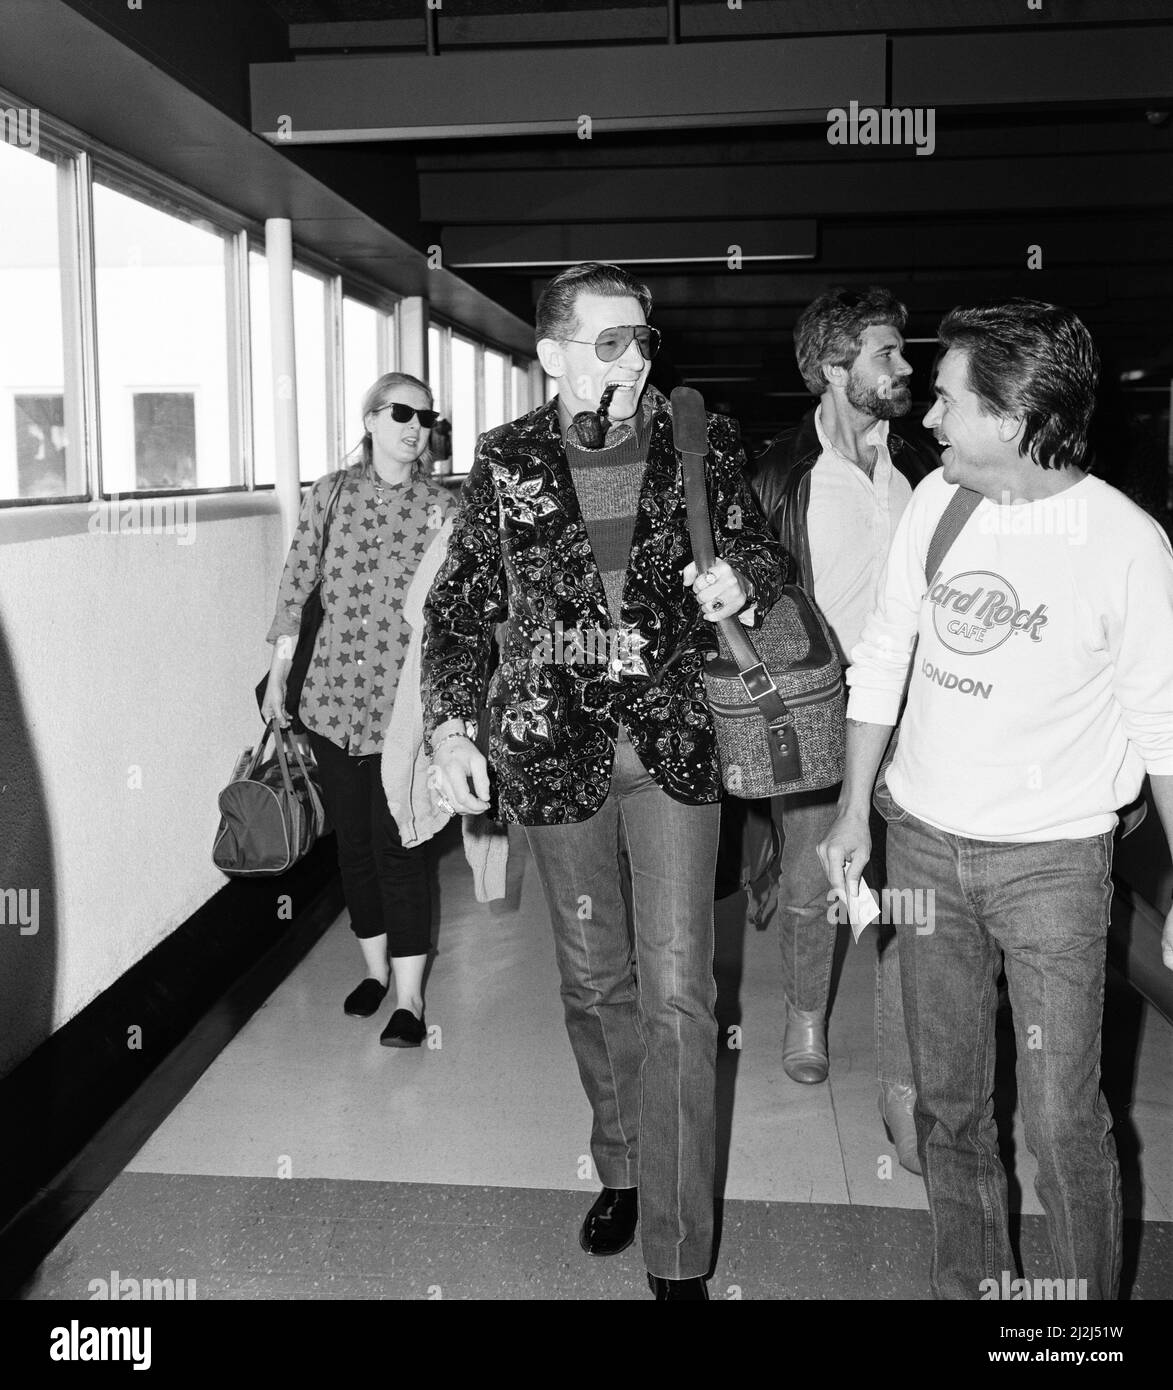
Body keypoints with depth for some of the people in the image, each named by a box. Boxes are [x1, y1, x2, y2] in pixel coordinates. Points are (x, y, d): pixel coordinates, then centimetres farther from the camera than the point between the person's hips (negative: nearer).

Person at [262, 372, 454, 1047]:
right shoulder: (329, 493, 6)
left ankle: (410, 996, 6)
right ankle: (375, 967, 29)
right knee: (353, 835, 11)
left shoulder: (443, 507, 0)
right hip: (330, 695, 3)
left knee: (399, 841, -4)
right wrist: (278, 676, 9)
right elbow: (297, 586, 9)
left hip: (405, 700, -3)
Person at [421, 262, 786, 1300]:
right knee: (595, 985, 15)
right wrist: (450, 725, -4)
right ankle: (622, 1168, 38)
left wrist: (740, 579, -12)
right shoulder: (508, 462, 1)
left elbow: (758, 547, 12)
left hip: (674, 748, -1)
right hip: (556, 752, 1)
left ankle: (680, 1252, 10)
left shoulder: (701, 439, 0)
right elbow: (462, 603, 7)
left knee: (677, 994, -4)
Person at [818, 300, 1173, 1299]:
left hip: (1053, 859, -4)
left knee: (1064, 1121, 0)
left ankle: (1088, 1293, 26)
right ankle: (970, 1280, 36)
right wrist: (854, 810, 8)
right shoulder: (937, 497, -1)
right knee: (948, 1095, 15)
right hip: (922, 840, 4)